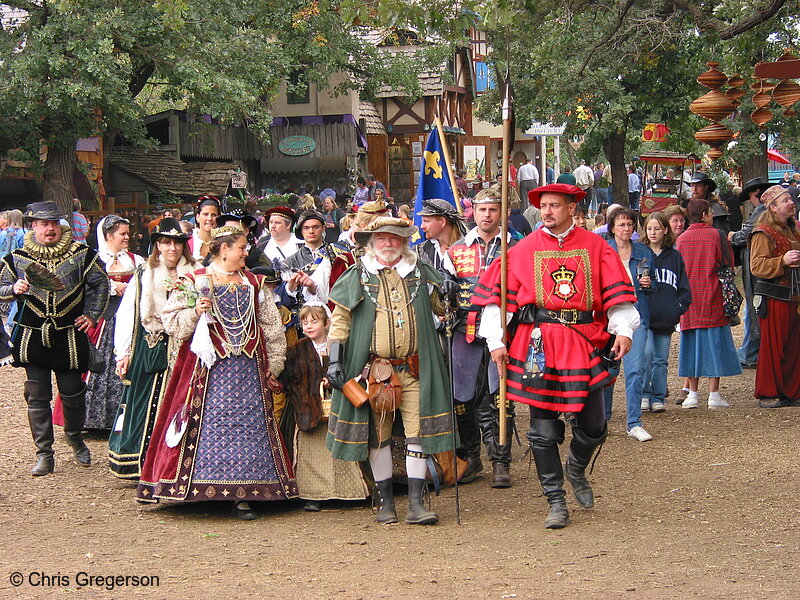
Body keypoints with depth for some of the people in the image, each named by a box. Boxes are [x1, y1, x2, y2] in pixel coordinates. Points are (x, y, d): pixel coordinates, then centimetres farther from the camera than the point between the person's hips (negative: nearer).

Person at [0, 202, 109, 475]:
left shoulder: (81, 254, 1)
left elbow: (100, 283, 11)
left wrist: (92, 315, 5)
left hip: (70, 337, 0)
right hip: (32, 337, 1)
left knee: (73, 393, 4)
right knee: (37, 396, 2)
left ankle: (75, 438, 33)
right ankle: (44, 455, 10)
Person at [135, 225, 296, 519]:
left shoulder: (254, 283, 15)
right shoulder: (193, 282, 4)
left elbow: (272, 326, 17)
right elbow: (171, 321, -1)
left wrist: (274, 364, 12)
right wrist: (195, 312, -18)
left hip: (249, 368, 3)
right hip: (209, 370, -3)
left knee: (247, 426, -2)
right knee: (209, 425, -6)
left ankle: (242, 495, -1)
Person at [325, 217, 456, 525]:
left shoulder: (420, 273, 11)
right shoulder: (357, 275, 5)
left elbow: (441, 308, 24)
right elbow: (340, 319, 5)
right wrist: (334, 359, -4)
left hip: (415, 368, 1)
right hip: (374, 368, -1)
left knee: (419, 432, -3)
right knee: (377, 436, 4)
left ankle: (416, 503, 0)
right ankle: (385, 501, 14)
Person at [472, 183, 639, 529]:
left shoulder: (595, 247, 6)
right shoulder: (524, 250, 4)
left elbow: (616, 291, 6)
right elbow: (496, 293, 4)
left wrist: (623, 331, -6)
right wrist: (495, 341, -2)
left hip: (585, 343, 1)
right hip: (539, 345, -1)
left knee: (593, 427, 5)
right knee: (543, 430, 0)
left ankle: (576, 470, 37)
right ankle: (556, 501, 12)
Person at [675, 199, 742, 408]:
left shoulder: (681, 239, 4)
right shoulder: (716, 235, -7)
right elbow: (728, 265, -2)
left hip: (688, 300, 4)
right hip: (712, 297, -4)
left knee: (692, 344, 9)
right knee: (714, 343, 1)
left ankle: (692, 394, 8)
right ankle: (714, 395, -1)